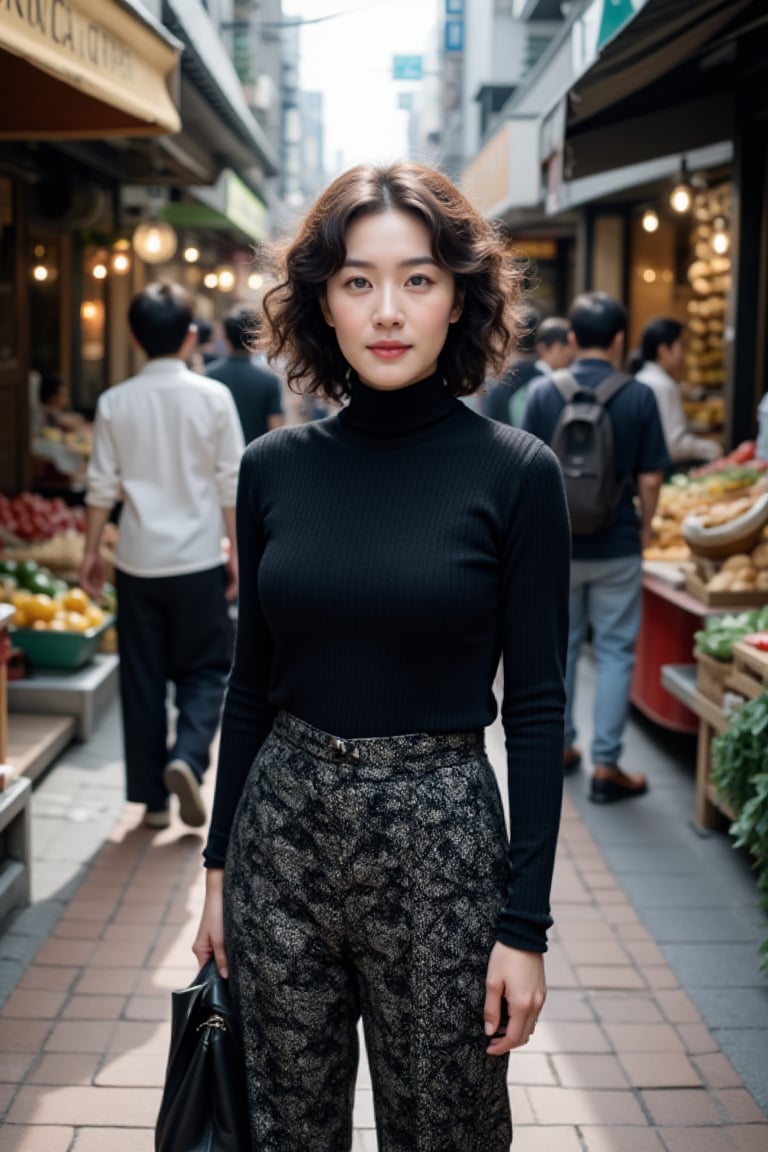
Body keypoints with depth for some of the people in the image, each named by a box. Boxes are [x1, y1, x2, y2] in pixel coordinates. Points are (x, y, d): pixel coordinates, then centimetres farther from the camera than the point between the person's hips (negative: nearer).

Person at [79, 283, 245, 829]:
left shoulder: (115, 403, -2)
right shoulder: (213, 397, -6)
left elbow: (103, 487, 0)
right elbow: (231, 485, -5)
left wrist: (91, 552, 11)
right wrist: (239, 553, 3)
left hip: (139, 562, 2)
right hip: (198, 560, -1)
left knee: (142, 680, 10)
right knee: (205, 670, 12)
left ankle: (154, 797, 14)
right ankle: (186, 758, -11)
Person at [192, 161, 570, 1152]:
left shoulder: (515, 473, -9)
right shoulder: (275, 467, 1)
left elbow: (537, 707, -8)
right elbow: (250, 678, 8)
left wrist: (525, 925, -9)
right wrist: (219, 864, 10)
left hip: (440, 839, -3)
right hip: (282, 828, 3)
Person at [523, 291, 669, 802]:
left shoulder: (544, 393, -5)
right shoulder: (639, 397, -9)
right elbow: (649, 477, -7)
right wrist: (645, 528, 8)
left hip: (557, 544, 2)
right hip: (617, 545, -2)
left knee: (560, 644, 17)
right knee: (615, 651, 5)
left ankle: (560, 746, 28)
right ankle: (606, 765, 5)